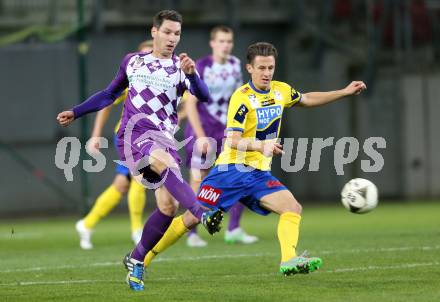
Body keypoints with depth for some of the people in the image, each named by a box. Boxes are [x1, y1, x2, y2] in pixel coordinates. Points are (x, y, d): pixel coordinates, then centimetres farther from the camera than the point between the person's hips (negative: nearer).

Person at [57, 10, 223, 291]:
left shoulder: (181, 67, 9)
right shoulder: (133, 61, 14)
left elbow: (204, 96, -11)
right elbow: (110, 94, 29)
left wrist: (191, 74, -31)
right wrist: (76, 112, 26)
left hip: (164, 139, 2)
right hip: (134, 132, -2)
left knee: (168, 206, -9)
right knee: (167, 163, -34)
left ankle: (136, 261, 9)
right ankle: (202, 213, -54)